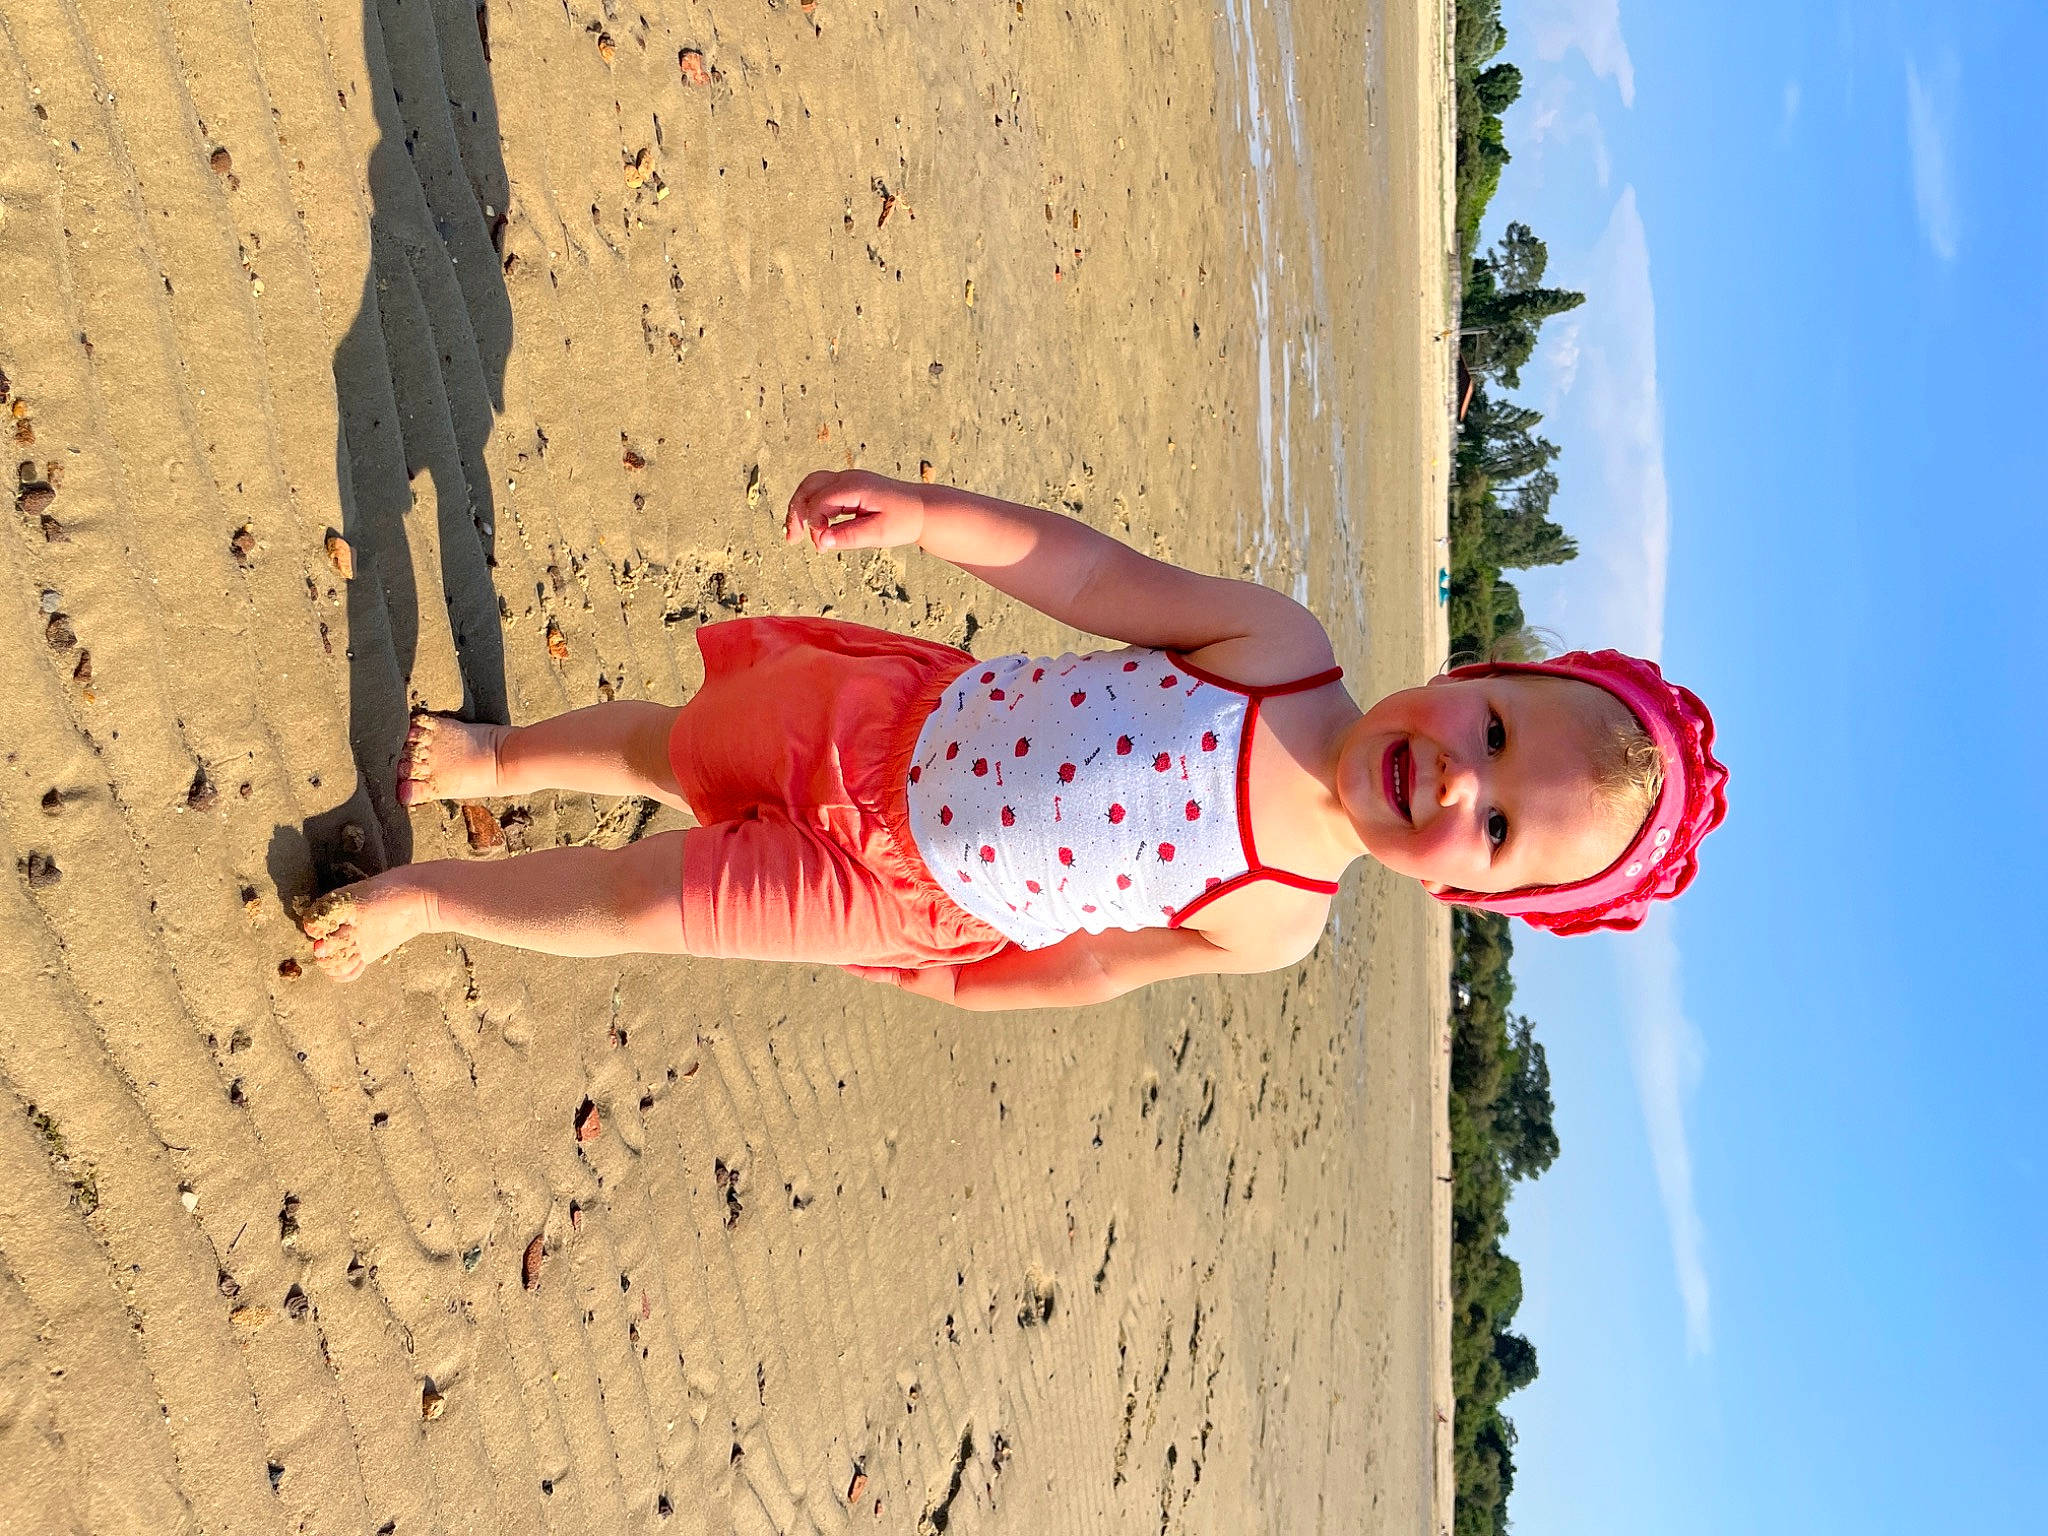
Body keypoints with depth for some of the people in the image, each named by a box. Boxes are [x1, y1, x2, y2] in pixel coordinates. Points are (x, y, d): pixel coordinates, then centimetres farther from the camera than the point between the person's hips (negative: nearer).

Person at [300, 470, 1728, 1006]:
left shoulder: (1274, 925, -20)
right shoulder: (1280, 645, -24)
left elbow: (1099, 960, -5)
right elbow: (1086, 566, -16)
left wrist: (945, 982, 7)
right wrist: (920, 510, -29)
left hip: (898, 897, -1)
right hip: (876, 718, 1)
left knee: (628, 901, 5)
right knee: (663, 748, 20)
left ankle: (425, 895, 36)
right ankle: (492, 756, 56)